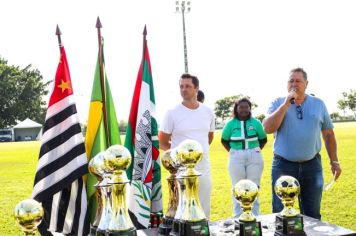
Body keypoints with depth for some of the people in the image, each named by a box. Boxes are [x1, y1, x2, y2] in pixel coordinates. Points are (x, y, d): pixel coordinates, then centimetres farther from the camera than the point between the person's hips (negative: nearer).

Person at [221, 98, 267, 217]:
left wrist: (255, 151, 3)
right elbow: (224, 140, 10)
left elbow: (263, 139, 12)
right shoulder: (231, 124, 0)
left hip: (254, 158, 1)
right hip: (236, 158, 0)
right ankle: (238, 217, 14)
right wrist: (233, 153, 2)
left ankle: (254, 217, 15)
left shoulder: (256, 123, 2)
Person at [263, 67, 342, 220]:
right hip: (283, 166, -1)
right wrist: (286, 104, -16)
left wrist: (334, 161, 7)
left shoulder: (318, 104, 6)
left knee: (312, 216, 11)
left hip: (312, 166, 2)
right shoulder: (278, 103, 1)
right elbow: (267, 128, -15)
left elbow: (328, 134, 12)